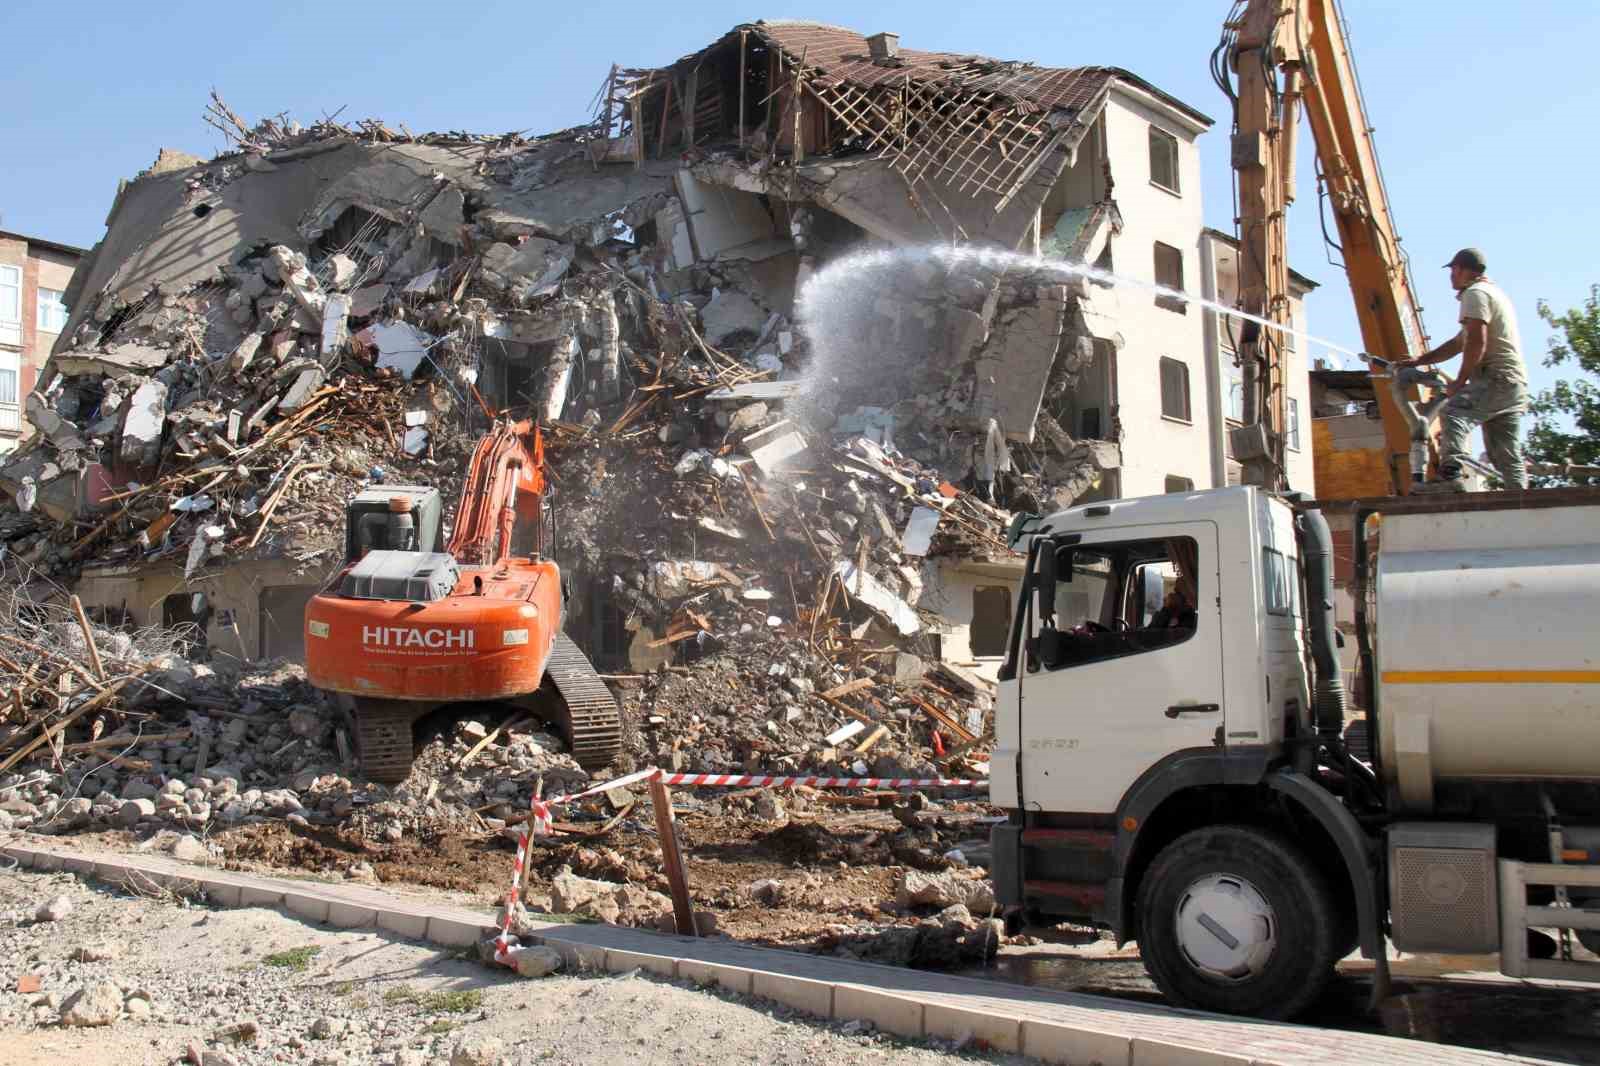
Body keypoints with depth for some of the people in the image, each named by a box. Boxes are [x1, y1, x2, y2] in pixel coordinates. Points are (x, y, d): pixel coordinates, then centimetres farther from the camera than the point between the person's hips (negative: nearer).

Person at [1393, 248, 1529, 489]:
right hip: (1516, 387, 11)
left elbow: (1477, 342, -18)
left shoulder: (1475, 293, -4)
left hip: (1496, 379, -11)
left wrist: (1459, 382, -13)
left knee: (1453, 414, -33)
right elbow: (1459, 342, 30)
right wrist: (1419, 360, 24)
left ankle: (1451, 475, -52)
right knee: (1507, 457, 11)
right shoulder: (1495, 293, 30)